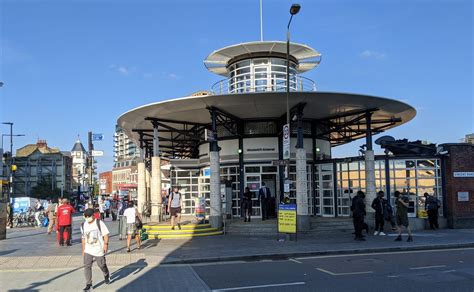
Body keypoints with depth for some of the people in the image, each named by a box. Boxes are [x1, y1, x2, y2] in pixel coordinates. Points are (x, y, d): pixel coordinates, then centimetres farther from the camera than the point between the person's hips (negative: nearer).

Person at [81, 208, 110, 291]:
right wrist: (83, 250, 14)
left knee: (102, 265, 9)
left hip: (99, 250, -3)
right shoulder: (83, 225, 5)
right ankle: (88, 284, 2)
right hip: (88, 250, 3)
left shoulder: (99, 223, -9)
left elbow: (105, 234, -10)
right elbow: (83, 238, 14)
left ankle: (106, 276, 39)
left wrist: (106, 244, -23)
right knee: (87, 266, -7)